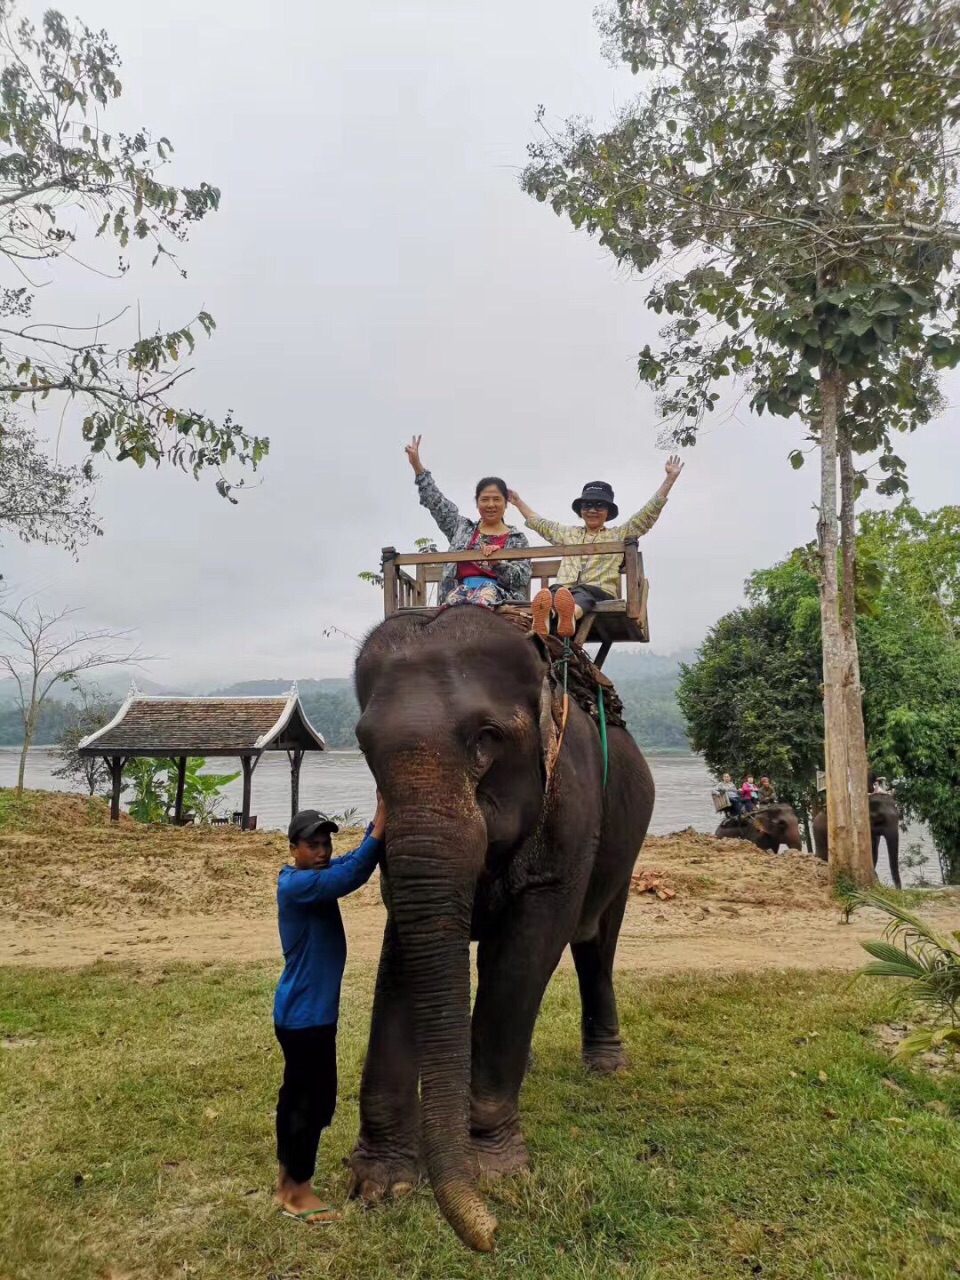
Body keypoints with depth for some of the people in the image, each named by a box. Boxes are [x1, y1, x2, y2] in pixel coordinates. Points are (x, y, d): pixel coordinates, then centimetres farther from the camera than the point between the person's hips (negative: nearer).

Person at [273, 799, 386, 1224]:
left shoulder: (316, 877, 7)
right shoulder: (296, 884, -22)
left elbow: (354, 862, 3)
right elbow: (349, 877, -35)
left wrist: (381, 819, -12)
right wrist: (378, 830, -35)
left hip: (308, 1011, 10)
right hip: (304, 1014, -10)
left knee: (298, 1095, 19)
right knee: (314, 1101, 1)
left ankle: (288, 1178, 32)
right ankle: (298, 1190, 16)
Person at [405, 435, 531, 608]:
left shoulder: (517, 537, 17)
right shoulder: (462, 527, 27)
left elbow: (522, 578, 6)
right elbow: (436, 502, 22)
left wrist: (496, 562, -13)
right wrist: (417, 464, 17)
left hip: (498, 592, -2)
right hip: (462, 589, 2)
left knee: (486, 592, -40)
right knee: (455, 597, -37)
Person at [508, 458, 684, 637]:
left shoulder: (619, 534, 25)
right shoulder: (568, 533, 36)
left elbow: (649, 513, 18)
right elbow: (539, 523, 49)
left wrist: (670, 478, 13)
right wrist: (518, 502, 54)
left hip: (600, 593, -2)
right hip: (563, 591, 3)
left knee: (581, 593, -42)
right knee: (552, 591, -38)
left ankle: (570, 615, -77)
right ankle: (543, 619, -73)